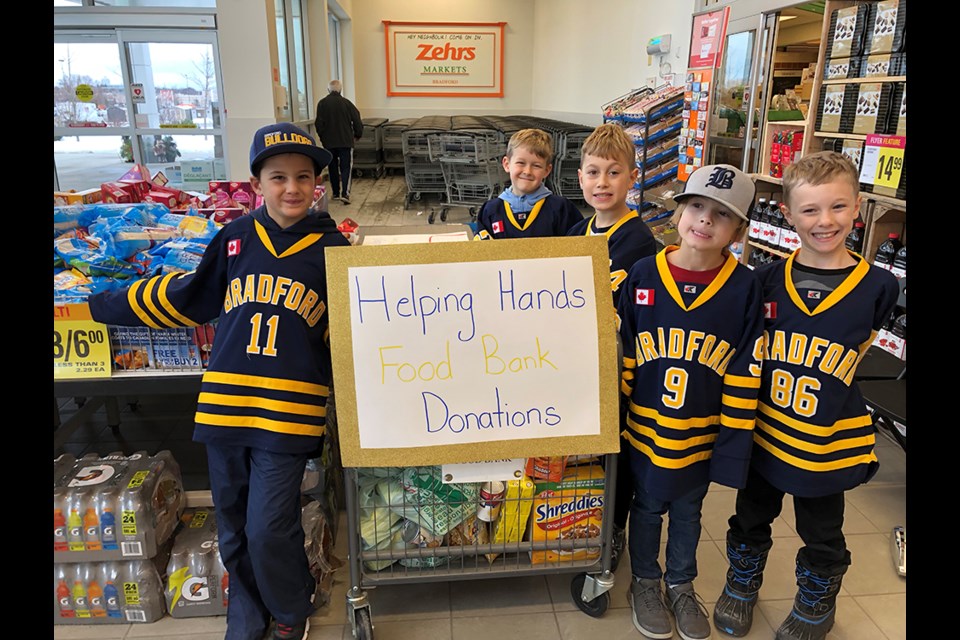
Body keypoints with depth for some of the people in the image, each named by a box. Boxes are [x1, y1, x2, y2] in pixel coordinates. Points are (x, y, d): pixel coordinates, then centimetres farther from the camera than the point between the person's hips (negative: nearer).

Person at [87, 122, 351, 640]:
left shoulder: (332, 249, -1)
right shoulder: (236, 238, 4)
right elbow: (186, 296, 16)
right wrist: (105, 306, 20)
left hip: (290, 413, -3)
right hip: (223, 405, 3)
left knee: (268, 530, 0)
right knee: (234, 530, 15)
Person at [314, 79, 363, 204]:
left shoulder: (322, 104, -4)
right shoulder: (346, 103, -5)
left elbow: (319, 123, -5)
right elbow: (357, 121, -3)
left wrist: (322, 137, 10)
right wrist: (357, 135, 13)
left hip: (329, 142, 1)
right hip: (345, 141, -1)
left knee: (333, 167, 14)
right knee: (345, 168, 1)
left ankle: (336, 193, 20)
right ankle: (345, 193, -13)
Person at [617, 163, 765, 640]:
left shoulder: (744, 287, -12)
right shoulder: (642, 275, -10)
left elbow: (744, 376, -8)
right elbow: (622, 355, -3)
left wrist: (733, 445, -7)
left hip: (703, 437, 0)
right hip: (645, 430, 0)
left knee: (688, 512, 21)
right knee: (647, 508, 19)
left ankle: (681, 585, 45)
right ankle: (645, 581, 43)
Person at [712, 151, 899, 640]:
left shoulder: (877, 287, -10)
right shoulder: (767, 280, -8)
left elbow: (857, 347, 6)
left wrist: (824, 380, 1)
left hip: (828, 439, -1)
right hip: (765, 430, 1)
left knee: (821, 535, 19)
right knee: (752, 518, 21)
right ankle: (742, 583, 47)